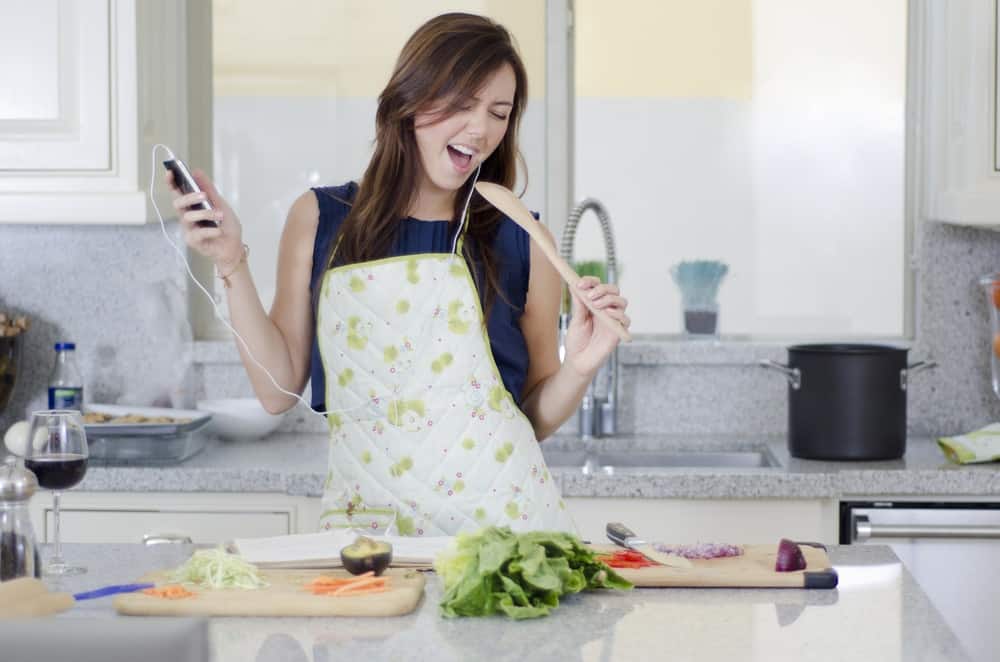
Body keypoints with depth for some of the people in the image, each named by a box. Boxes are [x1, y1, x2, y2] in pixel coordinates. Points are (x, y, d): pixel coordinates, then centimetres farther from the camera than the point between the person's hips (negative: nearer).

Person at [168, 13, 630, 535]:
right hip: (365, 517, 0)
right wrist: (232, 265, 1)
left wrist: (579, 368, -6)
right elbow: (279, 391, 6)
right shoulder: (320, 220, 9)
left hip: (499, 514, 0)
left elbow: (536, 420, 11)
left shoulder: (521, 242, 5)